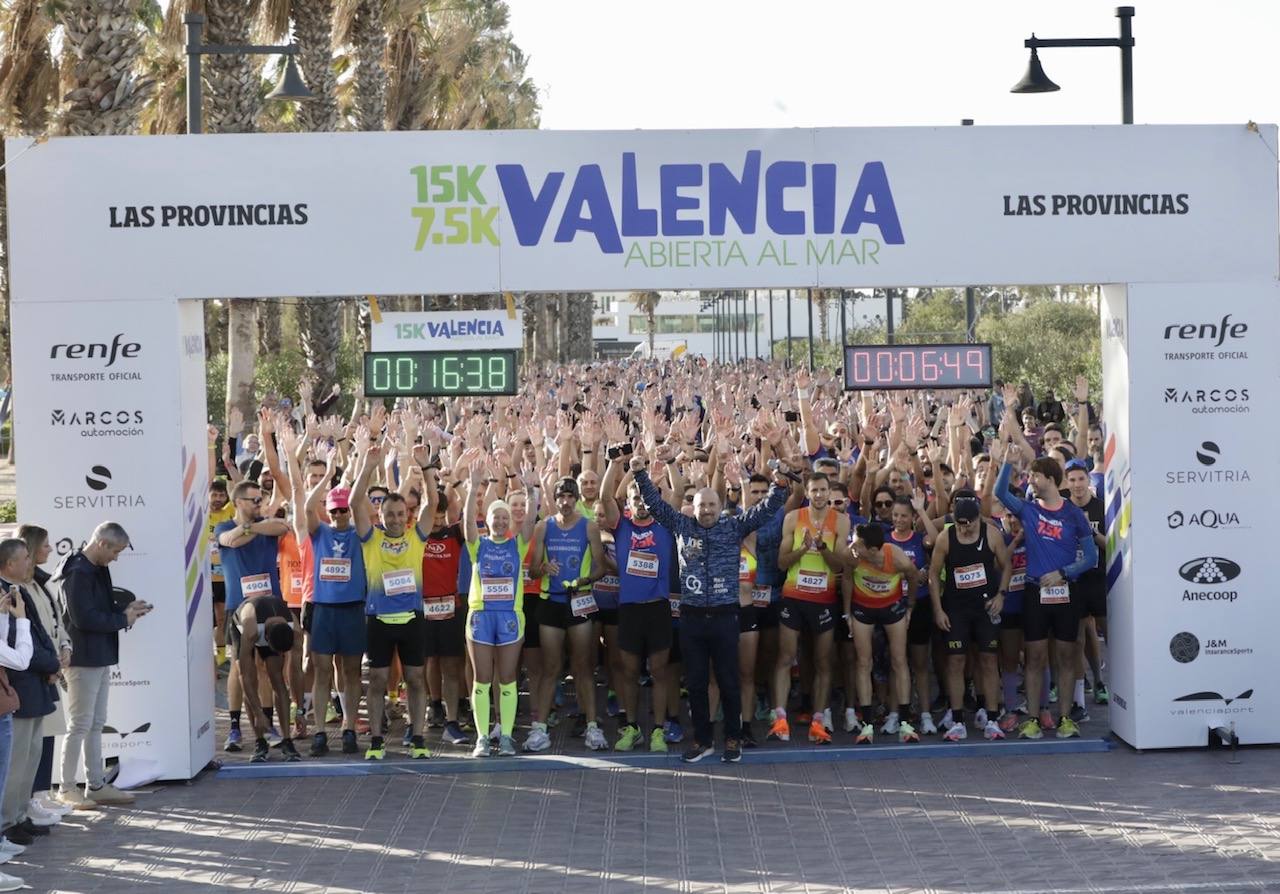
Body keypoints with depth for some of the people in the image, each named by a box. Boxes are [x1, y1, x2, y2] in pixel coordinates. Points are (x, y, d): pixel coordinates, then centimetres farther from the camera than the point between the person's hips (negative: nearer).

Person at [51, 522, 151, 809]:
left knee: (96, 725, 13)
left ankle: (96, 785, 19)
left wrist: (126, 609, 2)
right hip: (83, 659, -10)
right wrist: (123, 619, -14)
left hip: (100, 658, 10)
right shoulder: (78, 573, -18)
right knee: (80, 726, -3)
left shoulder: (97, 570, 13)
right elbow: (83, 618, -24)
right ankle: (66, 789, 6)